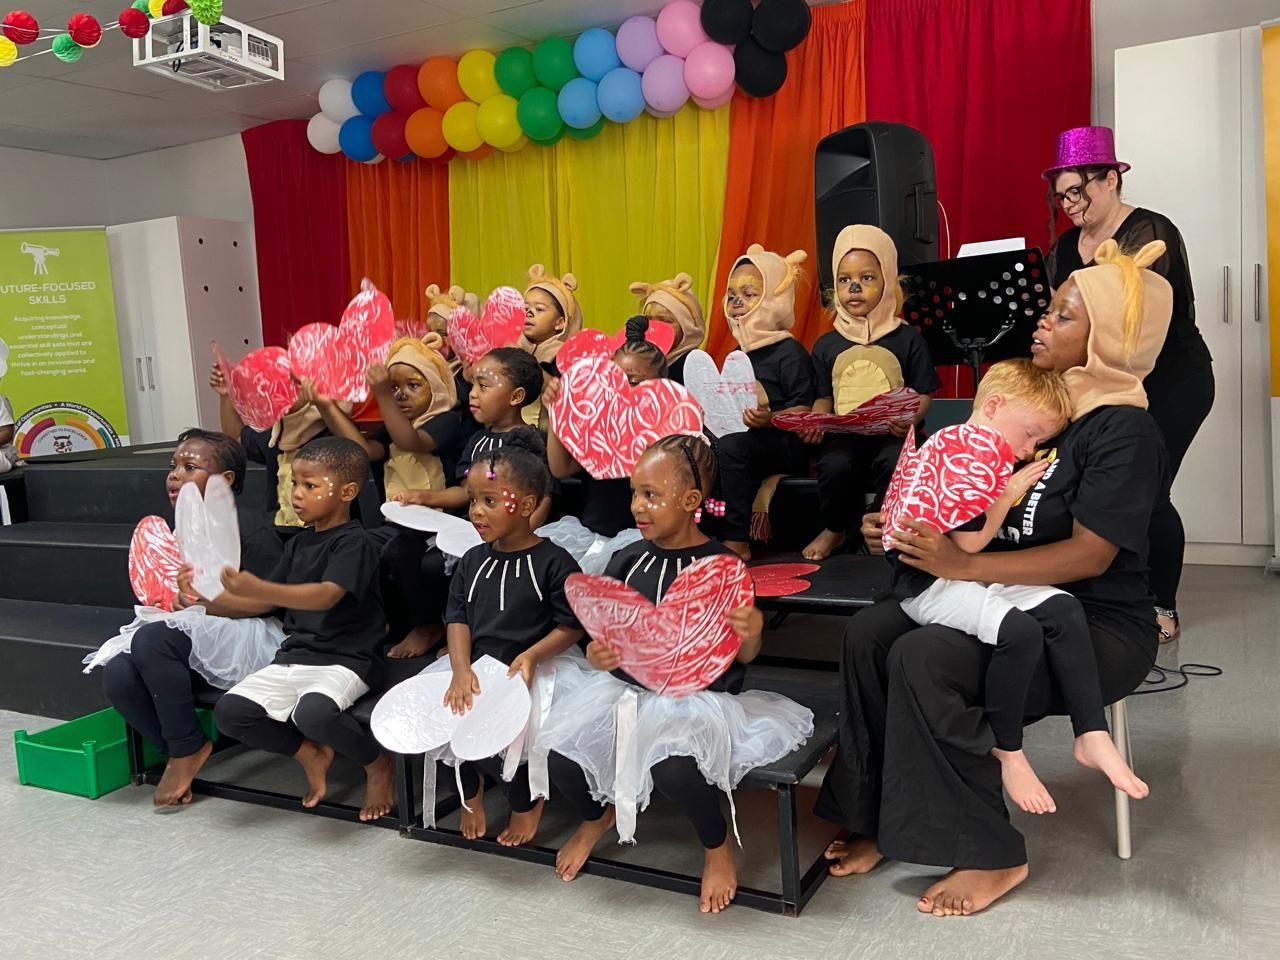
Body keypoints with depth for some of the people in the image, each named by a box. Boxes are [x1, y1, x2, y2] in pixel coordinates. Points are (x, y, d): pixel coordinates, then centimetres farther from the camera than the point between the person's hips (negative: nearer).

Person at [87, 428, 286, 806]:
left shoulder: (249, 529, -10)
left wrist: (199, 606, -15)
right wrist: (173, 597, -2)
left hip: (244, 637, -7)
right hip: (186, 636, 8)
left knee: (152, 640, -31)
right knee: (117, 676, -20)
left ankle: (188, 747, -11)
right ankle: (178, 751, 0)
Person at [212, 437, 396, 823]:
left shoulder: (354, 542, -10)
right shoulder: (298, 544, 15)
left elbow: (326, 595, -27)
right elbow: (267, 602, 19)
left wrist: (258, 588, -40)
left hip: (343, 659, -8)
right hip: (294, 655, 8)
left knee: (313, 711, -35)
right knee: (230, 711, -11)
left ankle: (377, 762, -3)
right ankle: (310, 754, 12)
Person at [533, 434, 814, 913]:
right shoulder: (626, 561, 4)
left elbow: (741, 657, -3)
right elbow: (600, 640, 9)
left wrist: (751, 633, -25)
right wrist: (599, 656, -14)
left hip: (698, 692, -4)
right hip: (627, 687, 5)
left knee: (673, 766, -34)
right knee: (561, 755, -15)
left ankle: (717, 843, 5)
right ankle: (596, 815, 25)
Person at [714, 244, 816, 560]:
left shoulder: (789, 351, -6)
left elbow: (803, 411, -12)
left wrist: (770, 419, -28)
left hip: (784, 443, -7)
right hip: (739, 436, 7)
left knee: (731, 445, -34)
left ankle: (737, 540, -26)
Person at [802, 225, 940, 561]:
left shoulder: (908, 339, 4)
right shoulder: (826, 345, 11)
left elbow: (923, 394, 4)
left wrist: (910, 418, -17)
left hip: (892, 434, -1)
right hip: (844, 434, 2)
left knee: (894, 463, -34)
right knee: (833, 465, -29)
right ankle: (834, 529, 2)